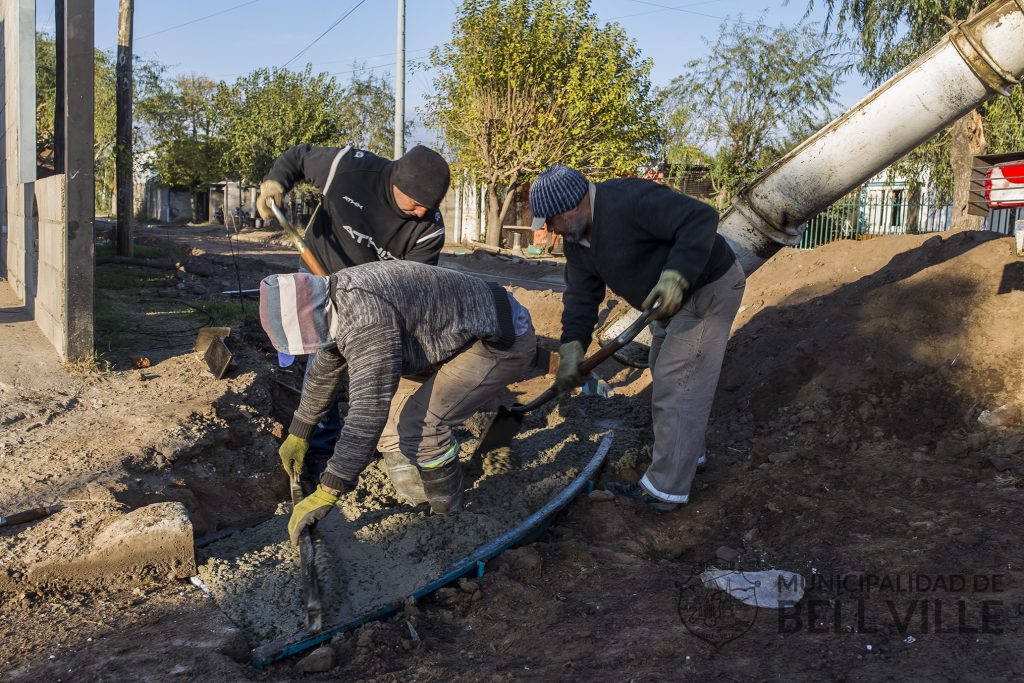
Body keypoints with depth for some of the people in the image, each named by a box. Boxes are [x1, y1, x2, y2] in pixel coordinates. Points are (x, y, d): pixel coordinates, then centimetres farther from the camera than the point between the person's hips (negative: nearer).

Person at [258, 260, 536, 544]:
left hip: (505, 341, -10)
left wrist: (326, 494, -33)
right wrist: (298, 433, 28)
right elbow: (324, 371, 20)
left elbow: (369, 408, -36)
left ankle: (447, 515, 1)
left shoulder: (366, 314, -31)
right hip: (463, 337, 10)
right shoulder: (337, 298, 3)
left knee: (420, 423, -21)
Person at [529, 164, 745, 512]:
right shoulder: (577, 239, 2)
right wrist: (572, 347, -13)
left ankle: (664, 490, -2)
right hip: (672, 301, 10)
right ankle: (686, 453, 42)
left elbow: (700, 218, -33)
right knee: (665, 376, 23)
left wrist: (675, 275, -42)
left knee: (677, 387, -9)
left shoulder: (630, 200, -28)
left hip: (709, 290, -10)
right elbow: (581, 296, 0)